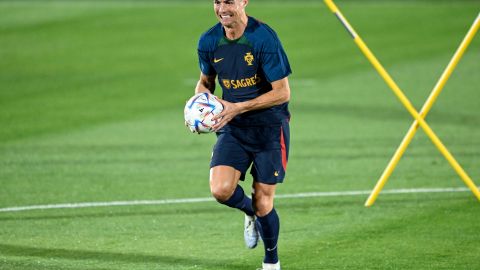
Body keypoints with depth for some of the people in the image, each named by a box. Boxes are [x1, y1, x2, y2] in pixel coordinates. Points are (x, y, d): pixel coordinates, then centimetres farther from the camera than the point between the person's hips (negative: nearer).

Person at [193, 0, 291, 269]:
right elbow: (206, 80, 16)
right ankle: (251, 212, 18)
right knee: (221, 190, -18)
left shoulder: (264, 38, -18)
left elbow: (283, 93, -16)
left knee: (263, 203, 0)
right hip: (232, 127, 4)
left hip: (269, 126, -4)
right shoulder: (209, 41, -3)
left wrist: (238, 108, -22)